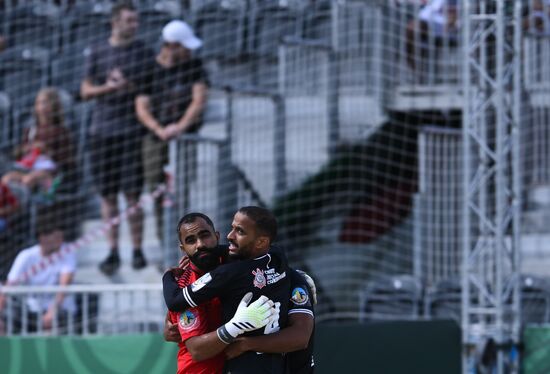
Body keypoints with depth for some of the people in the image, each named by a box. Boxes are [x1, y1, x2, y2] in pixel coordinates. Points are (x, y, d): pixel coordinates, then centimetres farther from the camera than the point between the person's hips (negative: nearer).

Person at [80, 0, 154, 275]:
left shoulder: (143, 52, 4)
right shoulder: (98, 52, 8)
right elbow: (85, 91, 9)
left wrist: (131, 86, -13)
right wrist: (107, 88, -9)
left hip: (133, 130, -2)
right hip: (102, 129, 2)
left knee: (132, 193, -6)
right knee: (107, 195, 5)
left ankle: (137, 250, 0)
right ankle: (113, 252, 12)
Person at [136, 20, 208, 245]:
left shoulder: (194, 66, 7)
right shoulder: (150, 70, 3)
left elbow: (199, 100, -1)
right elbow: (142, 108, -2)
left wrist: (181, 126, -16)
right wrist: (160, 130, -18)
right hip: (156, 140, 0)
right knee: (158, 192, 0)